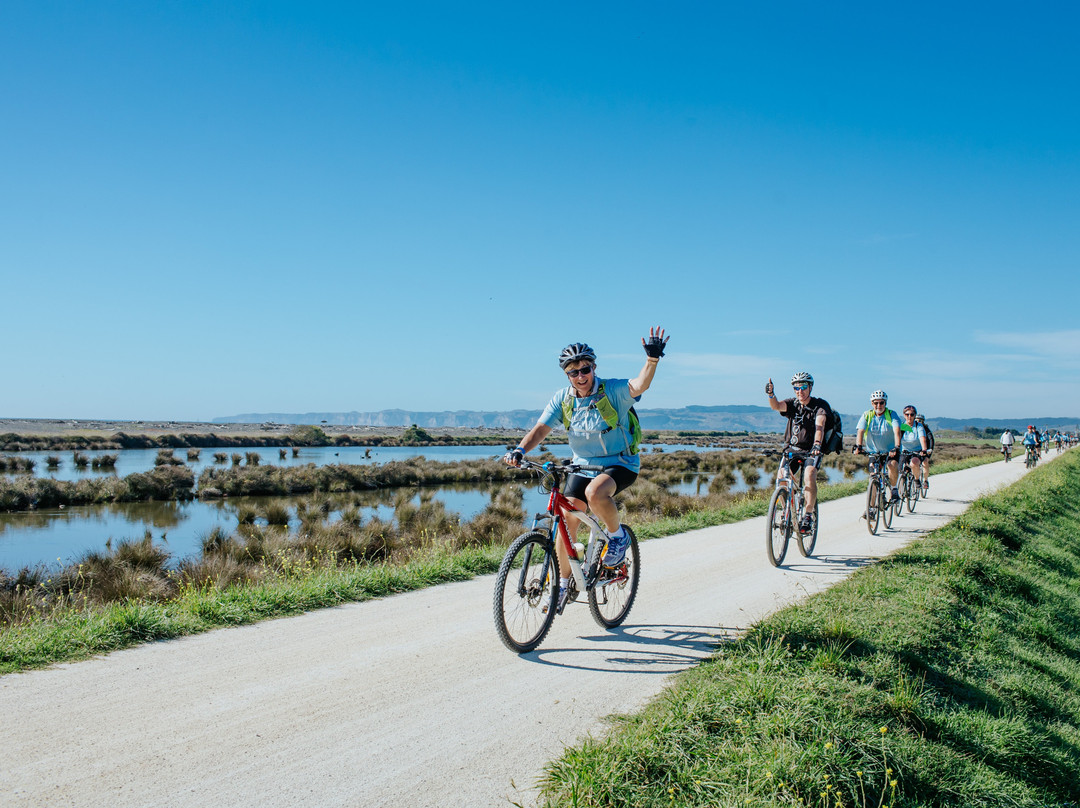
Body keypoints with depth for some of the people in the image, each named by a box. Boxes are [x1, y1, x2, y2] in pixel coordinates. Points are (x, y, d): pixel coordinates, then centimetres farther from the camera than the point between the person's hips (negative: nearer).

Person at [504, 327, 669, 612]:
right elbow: (541, 428, -11)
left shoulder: (612, 391, -16)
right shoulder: (562, 399, -4)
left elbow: (639, 385, -35)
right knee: (565, 521, -5)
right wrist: (519, 450, -30)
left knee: (595, 493, -37)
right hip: (583, 466, 5)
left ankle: (618, 536, -7)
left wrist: (653, 358, -54)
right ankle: (563, 583, 14)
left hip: (620, 464, -5)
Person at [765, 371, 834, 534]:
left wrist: (817, 444, -45)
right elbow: (776, 406, -21)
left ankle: (808, 517, -22)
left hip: (811, 450, -3)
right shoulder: (792, 403, 1)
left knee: (809, 474, -28)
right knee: (781, 475, -16)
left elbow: (819, 425, -27)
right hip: (792, 448, 3)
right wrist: (771, 395, -43)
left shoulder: (820, 405, -9)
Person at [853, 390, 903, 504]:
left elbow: (897, 431, -23)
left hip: (890, 450, -2)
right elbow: (860, 431, -16)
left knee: (892, 464, -29)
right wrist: (858, 446, -34)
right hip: (873, 451, 2)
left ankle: (894, 490, -7)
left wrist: (896, 447, -39)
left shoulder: (892, 415, -9)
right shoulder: (867, 415, -4)